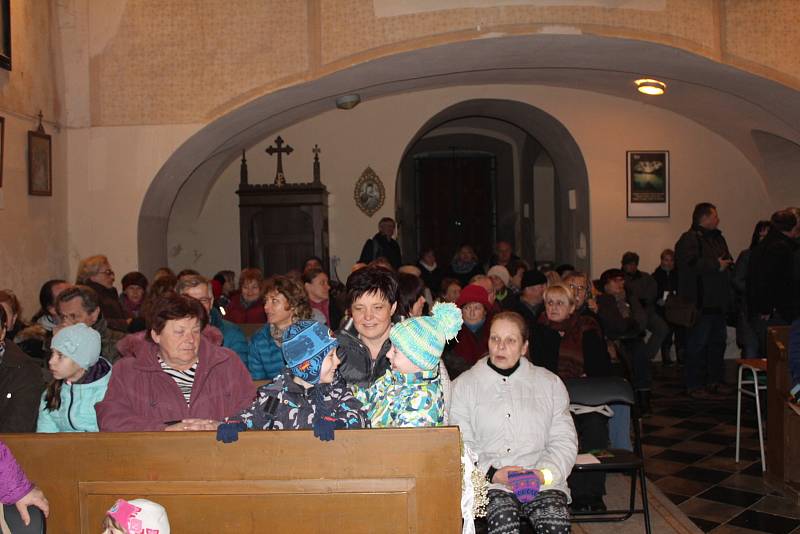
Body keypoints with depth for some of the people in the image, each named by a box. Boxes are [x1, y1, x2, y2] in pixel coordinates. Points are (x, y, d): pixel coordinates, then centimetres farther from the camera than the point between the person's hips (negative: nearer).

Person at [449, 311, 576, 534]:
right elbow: (458, 446, 2)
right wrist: (491, 473, -12)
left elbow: (564, 440, 10)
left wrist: (545, 473, -8)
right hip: (488, 483, -1)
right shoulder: (463, 385, 10)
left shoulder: (550, 383, 16)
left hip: (543, 481, 1)